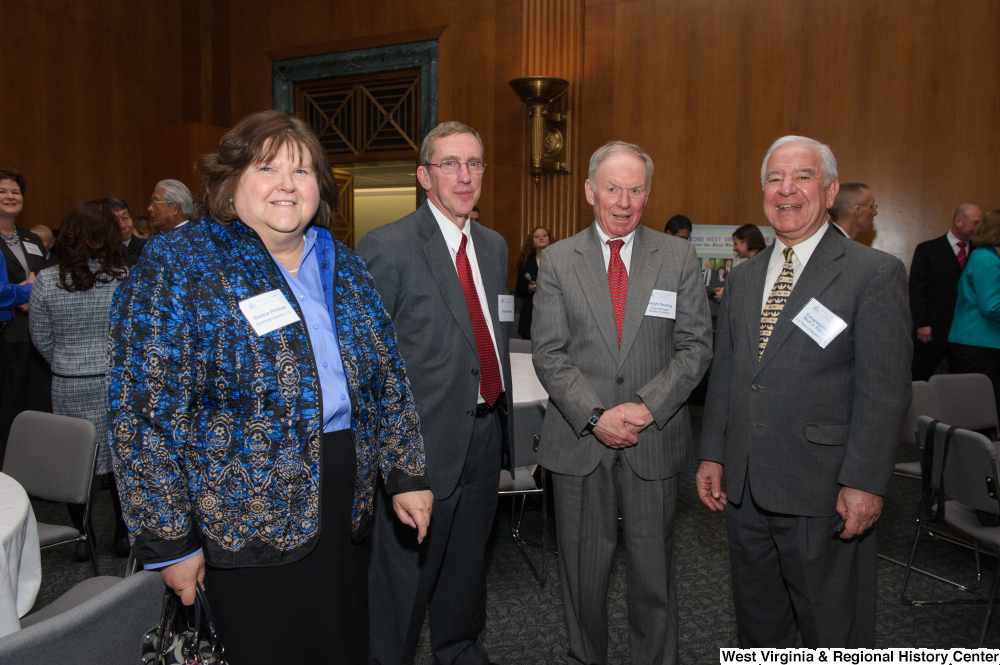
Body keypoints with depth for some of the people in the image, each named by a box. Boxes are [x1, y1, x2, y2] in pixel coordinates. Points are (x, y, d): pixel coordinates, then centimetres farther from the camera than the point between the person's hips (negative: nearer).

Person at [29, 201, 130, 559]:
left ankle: (81, 535, 25)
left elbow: (41, 339, 4)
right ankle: (124, 533, 21)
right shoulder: (128, 279, -11)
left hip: (68, 386, 1)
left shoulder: (46, 281, -5)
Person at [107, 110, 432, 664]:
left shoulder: (341, 266, 8)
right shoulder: (175, 266, -10)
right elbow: (144, 411, -12)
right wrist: (168, 541, -12)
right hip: (244, 520, -5)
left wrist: (406, 474, 6)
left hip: (346, 506, 6)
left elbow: (387, 378, 10)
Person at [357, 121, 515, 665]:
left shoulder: (494, 245, 10)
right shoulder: (385, 248, -13)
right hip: (423, 440, -6)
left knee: (468, 563, 23)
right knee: (405, 572, 8)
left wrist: (503, 416, 13)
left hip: (485, 434, 7)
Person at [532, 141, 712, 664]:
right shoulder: (557, 260, 2)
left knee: (653, 566, 10)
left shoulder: (678, 257, 3)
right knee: (583, 567, 12)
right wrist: (595, 416, -15)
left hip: (654, 439, 0)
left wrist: (647, 406, -13)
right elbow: (549, 353, -3)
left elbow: (696, 345, 0)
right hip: (579, 439, 0)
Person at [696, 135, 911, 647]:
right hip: (743, 488, 5)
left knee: (834, 633, 10)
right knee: (757, 624, 21)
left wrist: (864, 483, -16)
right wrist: (712, 454, 8)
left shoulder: (875, 273, -7)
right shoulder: (742, 279, 11)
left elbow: (885, 390, -11)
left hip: (822, 493, -5)